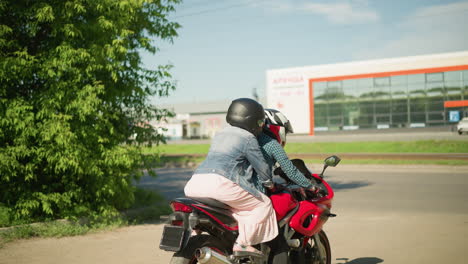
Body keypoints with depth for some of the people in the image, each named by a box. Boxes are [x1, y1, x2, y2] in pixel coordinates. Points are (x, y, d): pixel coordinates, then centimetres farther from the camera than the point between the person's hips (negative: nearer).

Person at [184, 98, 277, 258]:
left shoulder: (220, 135, 29)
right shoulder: (248, 138, 5)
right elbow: (262, 167, 9)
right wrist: (269, 182, 30)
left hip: (196, 180, 8)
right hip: (221, 183, -8)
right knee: (263, 204, 4)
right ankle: (242, 243, -8)